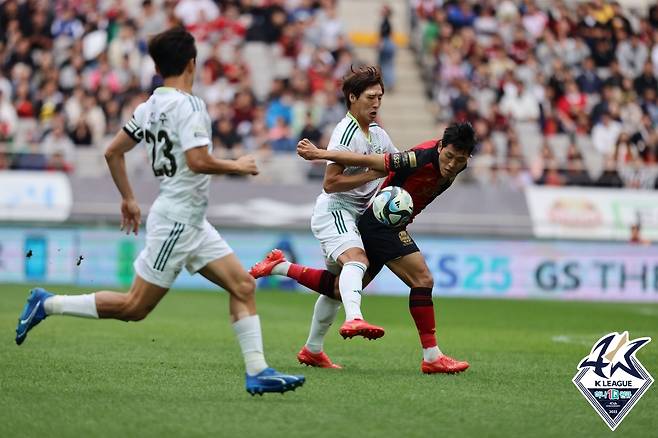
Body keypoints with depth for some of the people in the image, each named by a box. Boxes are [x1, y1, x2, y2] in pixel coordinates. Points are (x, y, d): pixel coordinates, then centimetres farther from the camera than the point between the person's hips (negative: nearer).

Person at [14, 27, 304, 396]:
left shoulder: (149, 107, 9)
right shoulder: (188, 105, -16)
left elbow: (113, 152, 15)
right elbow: (198, 161, -26)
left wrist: (129, 199, 24)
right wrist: (237, 166, -10)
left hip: (192, 224, 10)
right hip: (178, 219, -10)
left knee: (243, 286, 3)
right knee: (135, 308, -3)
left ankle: (258, 372, -1)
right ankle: (48, 304, 6)